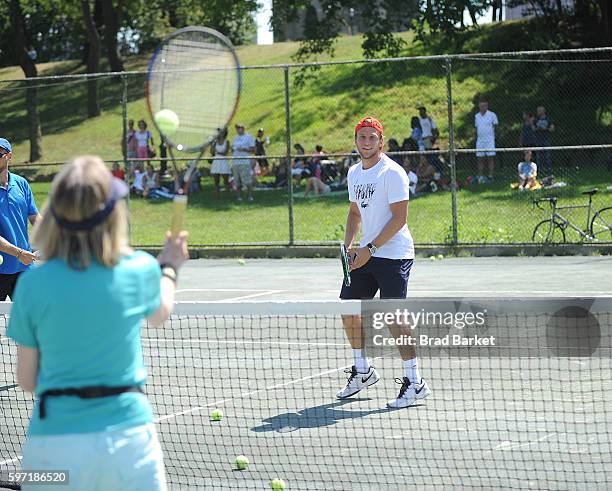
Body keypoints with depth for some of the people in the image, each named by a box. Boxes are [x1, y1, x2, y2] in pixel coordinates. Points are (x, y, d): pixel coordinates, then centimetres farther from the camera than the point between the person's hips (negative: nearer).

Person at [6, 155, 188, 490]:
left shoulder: (33, 285, -6)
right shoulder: (140, 271, -5)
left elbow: (26, 381, 4)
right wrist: (169, 268, 40)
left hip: (52, 443, 0)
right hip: (128, 434, 0)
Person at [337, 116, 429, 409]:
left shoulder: (392, 173, -13)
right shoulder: (354, 173, 13)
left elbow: (399, 217, -17)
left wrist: (370, 249, -20)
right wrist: (349, 245, 7)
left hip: (393, 255, -8)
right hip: (366, 255, 8)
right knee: (348, 310, 10)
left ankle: (414, 382, -7)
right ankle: (362, 371, 27)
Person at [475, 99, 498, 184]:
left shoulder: (492, 115, -1)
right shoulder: (477, 116, 12)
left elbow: (496, 126, 6)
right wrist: (476, 137, 14)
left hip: (489, 140, -4)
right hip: (480, 141, 4)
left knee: (490, 159, -5)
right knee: (480, 159, 2)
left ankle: (490, 176, -2)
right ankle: (480, 177, 6)